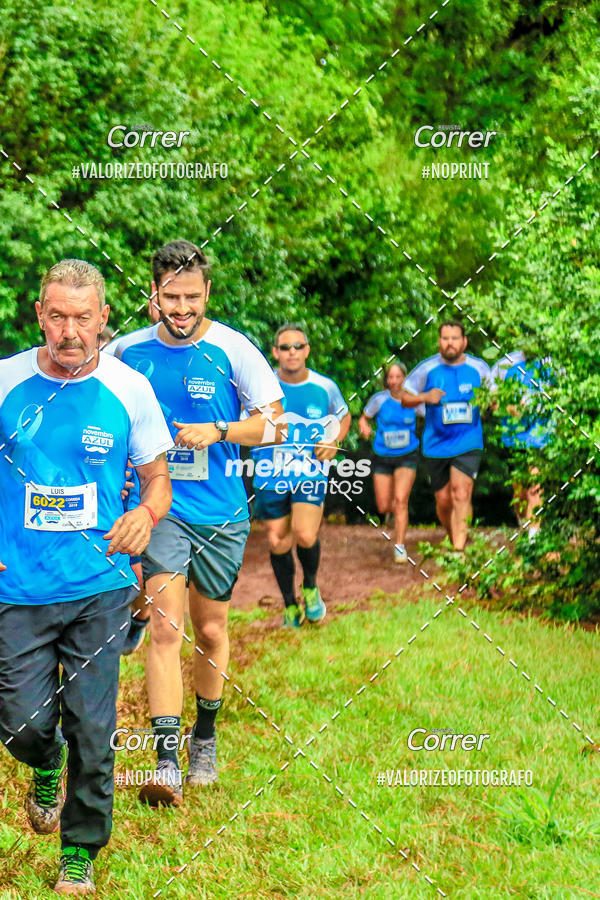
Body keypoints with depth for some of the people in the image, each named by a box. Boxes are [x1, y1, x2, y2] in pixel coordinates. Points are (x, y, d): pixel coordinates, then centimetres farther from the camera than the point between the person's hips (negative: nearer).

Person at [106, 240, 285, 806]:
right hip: (159, 507, 0)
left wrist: (218, 432, -18)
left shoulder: (232, 350, -6)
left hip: (220, 514, 0)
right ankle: (166, 764, -18)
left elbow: (274, 420, -3)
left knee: (210, 631, 13)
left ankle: (204, 739, 36)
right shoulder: (128, 351, -1)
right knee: (165, 627, -15)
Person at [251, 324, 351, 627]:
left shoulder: (325, 387, -1)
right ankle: (290, 605, 27)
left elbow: (343, 416, 19)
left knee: (305, 536, -19)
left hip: (311, 473, -1)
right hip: (271, 475, 1)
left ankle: (310, 586, 12)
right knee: (277, 541, 5)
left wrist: (334, 441, 1)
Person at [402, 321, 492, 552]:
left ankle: (459, 548, -24)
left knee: (460, 492, -20)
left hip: (468, 443, -2)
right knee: (443, 500, 7)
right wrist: (425, 397, -15)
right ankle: (454, 537, 33)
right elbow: (405, 398, 5)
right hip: (436, 444, 2)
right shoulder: (427, 369, -2)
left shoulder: (479, 368, 1)